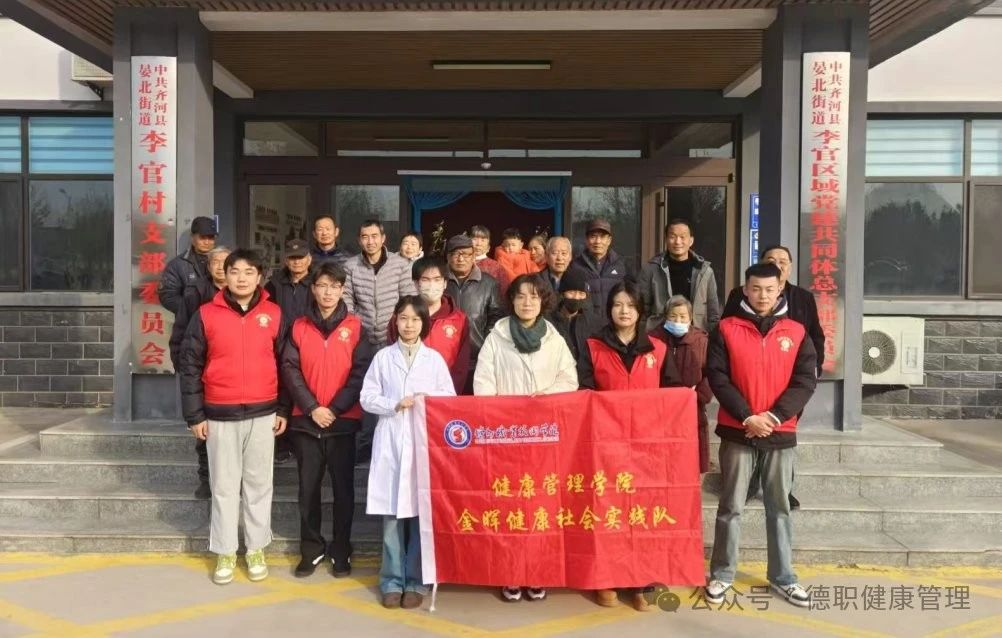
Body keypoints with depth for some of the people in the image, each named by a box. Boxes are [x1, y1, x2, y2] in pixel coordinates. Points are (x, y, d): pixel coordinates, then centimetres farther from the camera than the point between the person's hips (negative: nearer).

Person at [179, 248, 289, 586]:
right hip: (220, 415, -1)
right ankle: (225, 552, 21)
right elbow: (190, 365, 0)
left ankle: (257, 549, 23)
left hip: (263, 413, 1)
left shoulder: (273, 314, 1)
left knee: (259, 484, 10)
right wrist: (194, 414, -3)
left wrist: (283, 409, 3)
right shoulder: (206, 314, -2)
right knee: (224, 485, 8)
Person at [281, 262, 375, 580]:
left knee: (343, 487, 5)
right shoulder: (299, 326, 5)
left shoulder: (354, 326, 1)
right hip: (306, 421, 1)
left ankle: (341, 551, 18)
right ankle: (311, 548, 22)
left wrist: (336, 409, -12)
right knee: (308, 487, 8)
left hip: (343, 420, -1)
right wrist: (312, 407, -11)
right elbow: (289, 369, 0)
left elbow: (361, 371, -4)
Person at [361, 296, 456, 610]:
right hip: (390, 441, 0)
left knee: (422, 513, 0)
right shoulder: (383, 357, 7)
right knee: (391, 514, 1)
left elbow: (450, 399, 8)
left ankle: (416, 581, 11)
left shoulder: (435, 359, 8)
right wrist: (395, 404, -10)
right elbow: (367, 397, 4)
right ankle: (392, 581, 12)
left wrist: (430, 401, -10)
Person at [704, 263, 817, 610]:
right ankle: (721, 574, 17)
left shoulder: (796, 332, 4)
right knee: (731, 506, 5)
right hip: (737, 432, -1)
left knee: (779, 507, 12)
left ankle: (782, 576, 24)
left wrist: (775, 416, -13)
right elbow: (717, 377, -6)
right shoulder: (726, 329, -1)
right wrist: (747, 416, -14)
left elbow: (805, 381, -1)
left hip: (781, 433, 2)